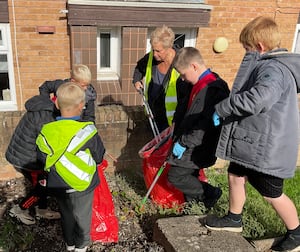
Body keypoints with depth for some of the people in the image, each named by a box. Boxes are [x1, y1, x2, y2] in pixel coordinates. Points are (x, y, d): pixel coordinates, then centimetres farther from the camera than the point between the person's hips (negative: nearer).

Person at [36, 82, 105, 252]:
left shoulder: (47, 131, -17)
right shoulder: (87, 130, -24)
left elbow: (43, 159, -4)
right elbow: (99, 157, -11)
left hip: (58, 185, 2)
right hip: (83, 184, -2)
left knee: (66, 214, 25)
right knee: (83, 214, 21)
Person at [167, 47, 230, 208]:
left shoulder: (211, 89, -25)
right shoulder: (203, 84, 9)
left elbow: (207, 124, -29)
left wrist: (184, 142, -23)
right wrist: (180, 133, 17)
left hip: (198, 148, -10)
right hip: (193, 145, 10)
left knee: (175, 176, -3)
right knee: (189, 176, 18)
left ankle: (210, 193, 12)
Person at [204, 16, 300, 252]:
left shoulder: (274, 69, -24)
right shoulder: (269, 65, 10)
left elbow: (257, 99, -42)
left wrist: (221, 109, -30)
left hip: (267, 146, -10)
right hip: (252, 141, 10)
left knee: (272, 194, 7)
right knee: (235, 176, 18)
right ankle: (234, 218, 39)